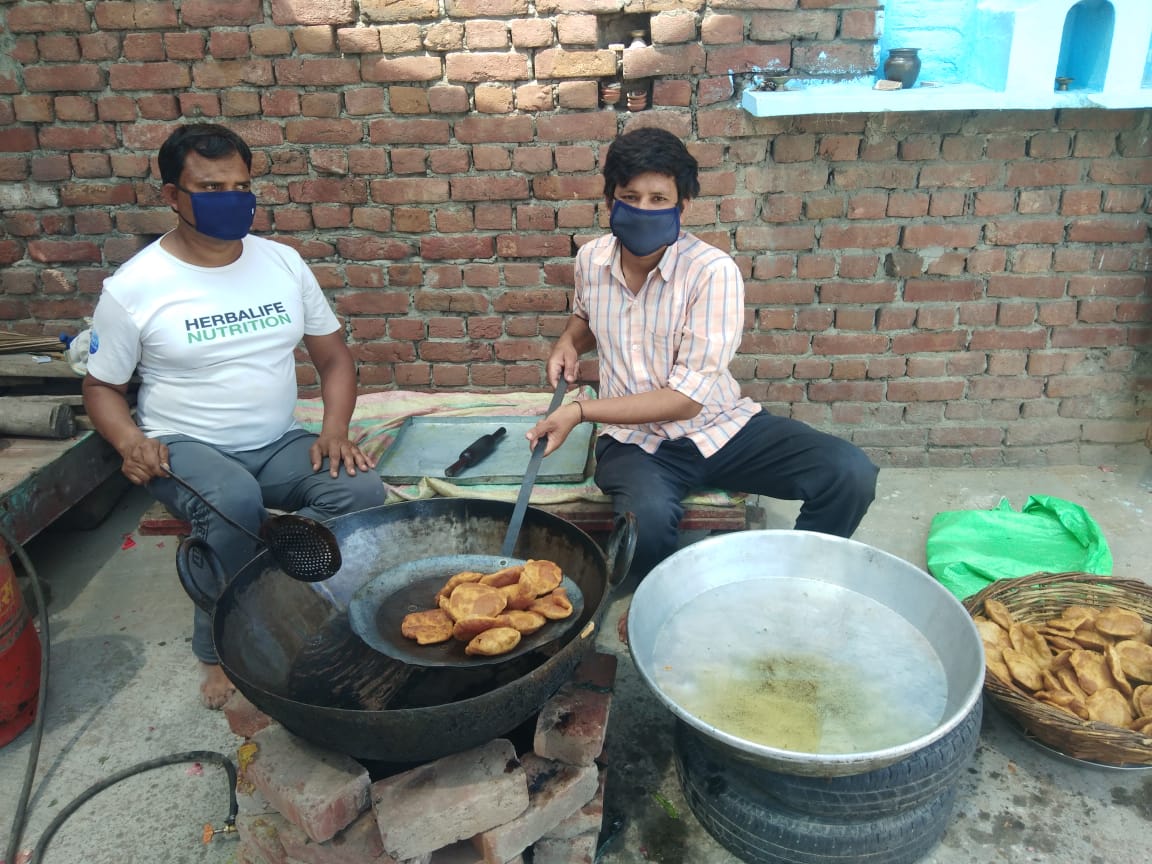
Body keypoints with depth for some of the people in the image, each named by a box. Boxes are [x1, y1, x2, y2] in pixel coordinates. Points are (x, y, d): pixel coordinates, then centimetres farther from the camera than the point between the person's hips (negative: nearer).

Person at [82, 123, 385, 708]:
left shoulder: (282, 263, 5)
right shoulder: (132, 288, -4)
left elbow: (333, 355, 8)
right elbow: (102, 387, 5)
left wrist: (335, 430, -10)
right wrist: (130, 442, -17)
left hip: (279, 443, 4)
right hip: (184, 447, -3)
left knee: (361, 490, -25)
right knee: (235, 502, -36)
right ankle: (220, 648, -9)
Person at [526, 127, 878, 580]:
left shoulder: (713, 271, -16)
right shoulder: (591, 258, 1)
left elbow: (686, 399, -19)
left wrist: (581, 411, -20)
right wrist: (568, 342, 3)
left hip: (719, 425, 0)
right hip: (635, 440, 1)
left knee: (851, 473, -22)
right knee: (647, 518, -37)